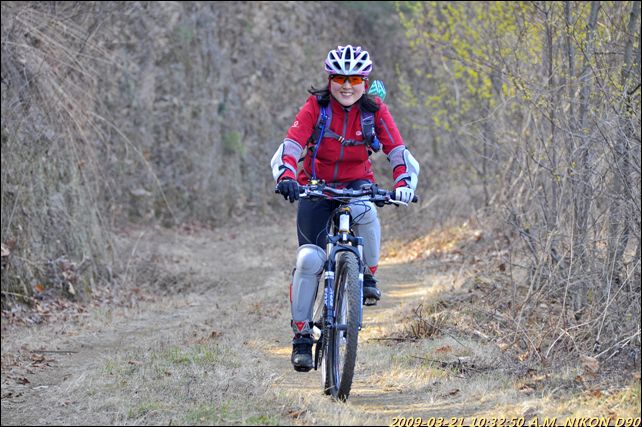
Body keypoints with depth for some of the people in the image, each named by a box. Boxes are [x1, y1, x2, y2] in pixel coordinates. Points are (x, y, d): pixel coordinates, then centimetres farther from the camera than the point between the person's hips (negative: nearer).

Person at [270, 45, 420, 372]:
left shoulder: (375, 111, -10)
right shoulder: (315, 107, -14)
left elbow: (399, 153, -18)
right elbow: (290, 146, -23)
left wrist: (404, 184, -38)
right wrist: (286, 178, -43)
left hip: (357, 184, 1)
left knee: (364, 212, -37)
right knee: (309, 258, -16)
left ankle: (368, 275, -12)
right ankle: (301, 335, -3)